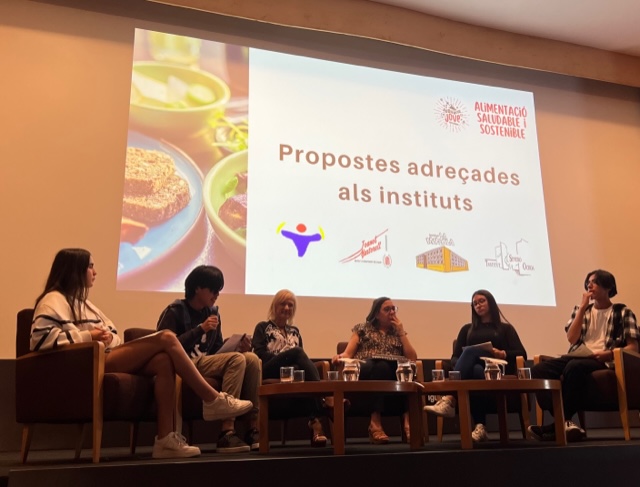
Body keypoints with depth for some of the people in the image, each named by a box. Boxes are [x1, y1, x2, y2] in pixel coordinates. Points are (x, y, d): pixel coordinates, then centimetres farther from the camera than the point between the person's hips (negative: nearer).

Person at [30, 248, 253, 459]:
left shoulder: (81, 301, 30)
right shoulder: (54, 299, 2)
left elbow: (114, 335, 26)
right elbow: (41, 337, -17)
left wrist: (108, 337, 1)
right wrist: (87, 336, -18)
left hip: (105, 358, 9)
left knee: (164, 361, -20)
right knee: (166, 338, -19)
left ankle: (165, 439, -24)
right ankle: (213, 400, -14)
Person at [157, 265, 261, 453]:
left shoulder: (213, 313, 14)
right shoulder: (175, 311, -5)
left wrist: (238, 348, -6)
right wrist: (200, 329, -21)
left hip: (206, 363, 7)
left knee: (252, 358, -17)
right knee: (237, 360, -27)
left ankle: (254, 428, -17)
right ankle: (226, 433, -31)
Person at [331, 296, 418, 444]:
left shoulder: (398, 332, 26)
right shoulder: (362, 328, 21)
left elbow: (413, 358, 12)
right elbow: (348, 353, 11)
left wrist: (401, 332, 11)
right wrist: (340, 356, -14)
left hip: (393, 375, 2)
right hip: (363, 373, -1)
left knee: (382, 367, -35)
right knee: (380, 366, -37)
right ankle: (375, 422, -42)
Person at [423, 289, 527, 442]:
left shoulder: (505, 328, 20)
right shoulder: (467, 329, 27)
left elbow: (522, 354, 8)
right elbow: (455, 357, 18)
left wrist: (502, 354, -12)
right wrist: (462, 365, -6)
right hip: (473, 370, 2)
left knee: (470, 351, -34)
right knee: (476, 371, -38)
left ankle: (449, 400, -50)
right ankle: (480, 427, -49)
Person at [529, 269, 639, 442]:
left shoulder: (622, 312, 11)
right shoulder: (580, 309, 22)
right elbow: (572, 338, 6)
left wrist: (610, 353, -17)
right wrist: (583, 308, 3)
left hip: (602, 361, -4)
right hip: (578, 356, 5)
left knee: (574, 367, -40)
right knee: (539, 370, -25)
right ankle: (565, 423, -31)